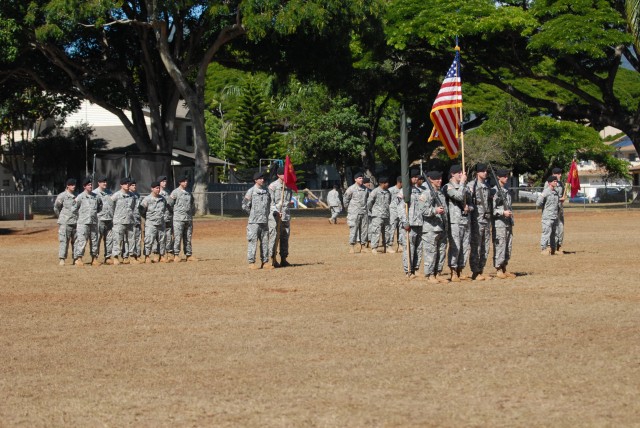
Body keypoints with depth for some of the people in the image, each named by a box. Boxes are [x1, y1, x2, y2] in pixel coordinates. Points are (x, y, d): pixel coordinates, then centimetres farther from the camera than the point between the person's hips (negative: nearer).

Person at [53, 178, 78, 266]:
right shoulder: (62, 196, -2)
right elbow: (56, 208, 5)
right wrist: (61, 217, 9)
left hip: (76, 222, 5)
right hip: (65, 222, -5)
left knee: (75, 241, 7)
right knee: (64, 240, -7)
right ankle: (62, 259, -8)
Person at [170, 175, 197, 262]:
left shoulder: (189, 193, 16)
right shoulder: (175, 192, -2)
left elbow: (193, 204, 25)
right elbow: (170, 203, -3)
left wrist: (192, 213, 16)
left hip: (189, 218, 6)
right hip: (178, 218, -6)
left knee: (188, 238, 7)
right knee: (177, 237, -8)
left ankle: (189, 255, 10)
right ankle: (176, 255, -6)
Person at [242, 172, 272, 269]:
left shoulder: (266, 192, 13)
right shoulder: (251, 191, -5)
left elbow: (269, 204, 26)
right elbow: (245, 205, -7)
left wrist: (267, 215, 14)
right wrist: (253, 215, -3)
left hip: (265, 221, 6)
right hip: (254, 221, -6)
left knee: (265, 242, 7)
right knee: (253, 241, -5)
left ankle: (265, 262, 12)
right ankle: (251, 263, -2)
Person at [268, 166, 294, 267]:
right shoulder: (273, 186, -5)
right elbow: (271, 201, -8)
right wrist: (276, 212, -21)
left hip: (286, 215, 6)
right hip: (275, 216, -6)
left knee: (285, 237, 8)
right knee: (274, 237, -5)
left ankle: (283, 259, 14)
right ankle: (273, 260, -1)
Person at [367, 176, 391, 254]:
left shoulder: (388, 192, 12)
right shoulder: (375, 191, -9)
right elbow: (369, 202, -6)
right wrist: (371, 210, 4)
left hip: (386, 215, 7)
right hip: (378, 215, -7)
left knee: (386, 231, 9)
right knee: (376, 231, -10)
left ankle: (385, 247, 19)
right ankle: (374, 248, -7)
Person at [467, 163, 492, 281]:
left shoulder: (487, 185, 15)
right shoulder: (471, 185, -8)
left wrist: (490, 217, 16)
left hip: (487, 220, 7)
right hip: (476, 221, -7)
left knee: (485, 247, 9)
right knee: (476, 248, -4)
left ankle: (480, 271, 16)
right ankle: (475, 273, 1)